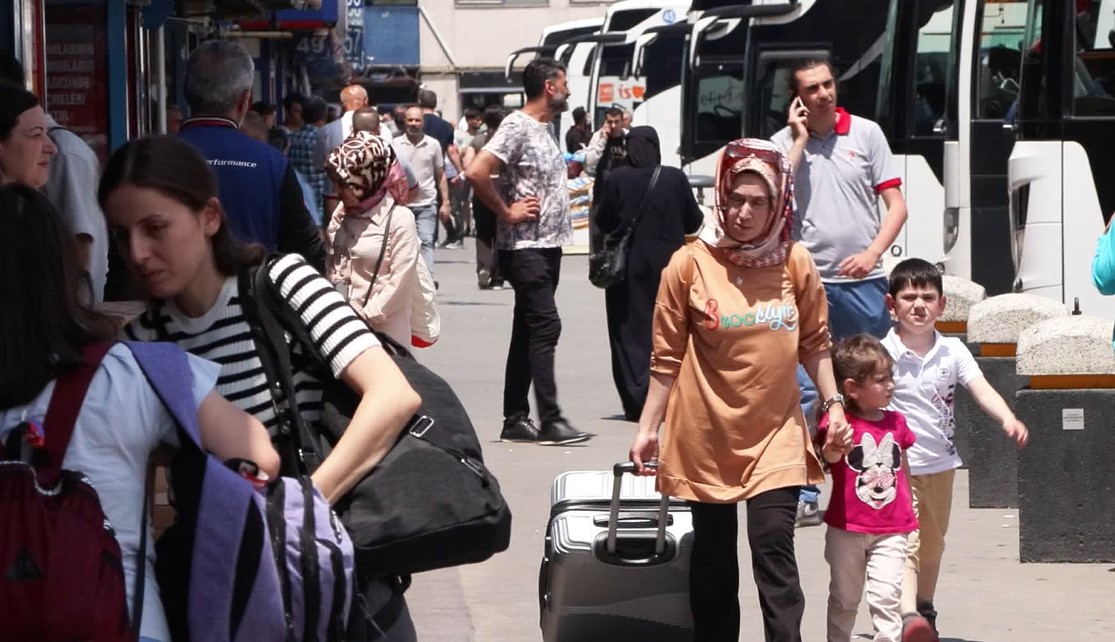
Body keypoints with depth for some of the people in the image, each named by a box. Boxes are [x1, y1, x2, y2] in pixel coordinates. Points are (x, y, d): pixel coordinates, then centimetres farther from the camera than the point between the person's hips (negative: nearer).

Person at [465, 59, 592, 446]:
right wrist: (507, 212, -16)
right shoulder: (517, 127, -13)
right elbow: (477, 172, -23)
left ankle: (516, 420, 13)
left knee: (527, 330, 10)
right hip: (526, 247, -9)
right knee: (545, 326, -12)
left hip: (548, 245, 9)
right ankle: (550, 421, -13)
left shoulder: (544, 130, 16)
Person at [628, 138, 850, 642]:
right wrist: (647, 427, -1)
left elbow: (814, 343, 8)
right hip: (706, 435, 0)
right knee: (712, 558, 11)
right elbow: (667, 357, -2)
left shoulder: (796, 264, -3)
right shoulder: (689, 265, -8)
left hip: (775, 434, 0)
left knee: (773, 551, -10)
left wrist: (833, 403, 1)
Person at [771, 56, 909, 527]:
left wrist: (872, 253, -10)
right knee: (804, 389, -5)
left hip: (863, 281, 1)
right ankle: (804, 495, -1)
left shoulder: (866, 134, 5)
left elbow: (896, 204, 5)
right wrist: (800, 139, -9)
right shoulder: (785, 142, 4)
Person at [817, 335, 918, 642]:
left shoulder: (896, 423, 5)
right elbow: (829, 455, -30)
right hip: (846, 528, -2)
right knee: (844, 598, 13)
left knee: (886, 595, -11)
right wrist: (834, 447, -53)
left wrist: (910, 514, 20)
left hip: (891, 530, 2)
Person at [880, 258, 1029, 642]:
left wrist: (1008, 419, -28)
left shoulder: (952, 351, -1)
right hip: (897, 464, -5)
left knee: (932, 545, 19)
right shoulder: (882, 353, -11)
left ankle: (925, 611, 36)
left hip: (940, 465, 5)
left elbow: (981, 390, -11)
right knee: (905, 542, -17)